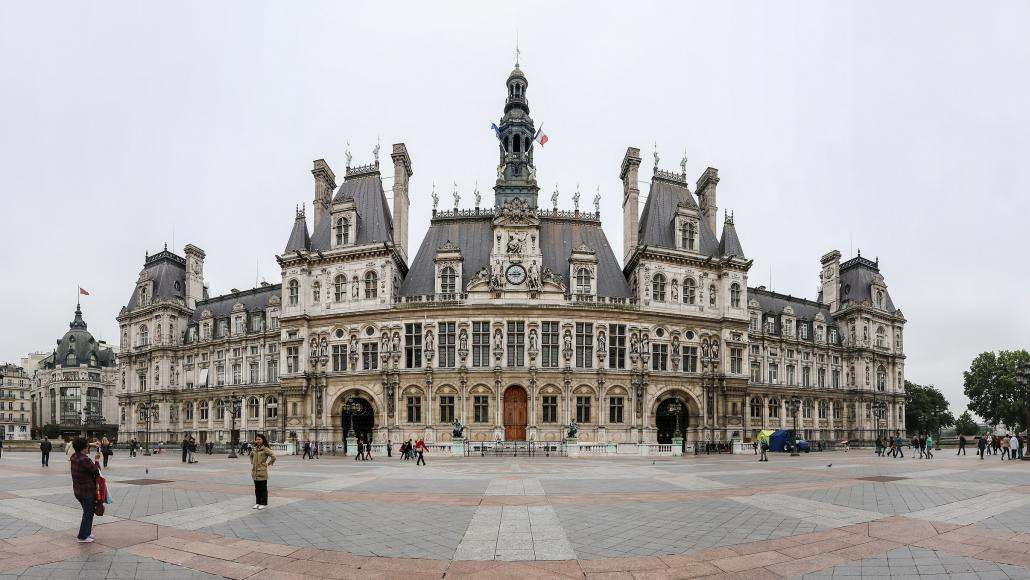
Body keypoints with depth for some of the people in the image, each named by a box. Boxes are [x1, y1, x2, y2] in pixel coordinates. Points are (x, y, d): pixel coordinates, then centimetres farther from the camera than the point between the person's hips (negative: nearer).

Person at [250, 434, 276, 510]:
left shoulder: (265, 449, -12)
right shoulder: (255, 449, 9)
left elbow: (273, 457, -20)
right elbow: (251, 456, 30)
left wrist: (268, 464, -13)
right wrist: (252, 463, 17)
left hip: (262, 472, -7)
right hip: (255, 472, 7)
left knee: (263, 489, 1)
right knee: (257, 489, 14)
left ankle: (263, 503, 8)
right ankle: (257, 503, 23)